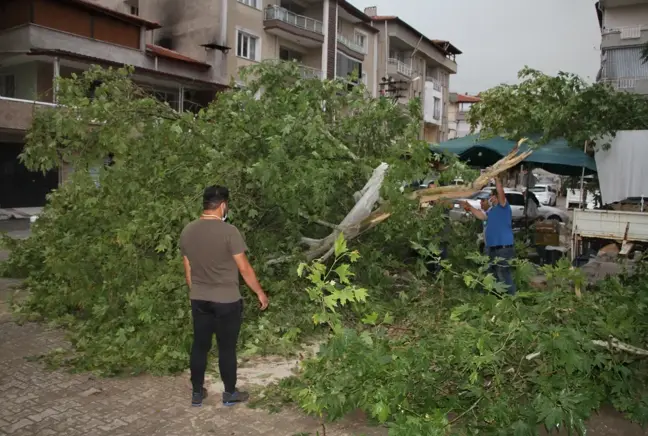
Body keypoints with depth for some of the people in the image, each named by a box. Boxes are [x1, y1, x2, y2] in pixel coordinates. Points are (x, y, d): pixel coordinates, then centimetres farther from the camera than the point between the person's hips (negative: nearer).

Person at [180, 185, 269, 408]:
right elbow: (244, 268, -14)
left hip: (199, 300, 5)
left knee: (200, 346, 16)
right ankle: (230, 393, 23)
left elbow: (188, 270, 8)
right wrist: (260, 293, -1)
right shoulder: (228, 231, -18)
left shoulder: (187, 231, 0)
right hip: (227, 301, -5)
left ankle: (197, 393, 27)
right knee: (227, 348, 9)